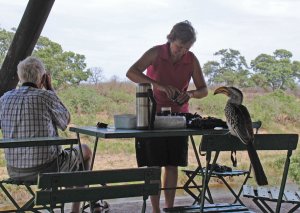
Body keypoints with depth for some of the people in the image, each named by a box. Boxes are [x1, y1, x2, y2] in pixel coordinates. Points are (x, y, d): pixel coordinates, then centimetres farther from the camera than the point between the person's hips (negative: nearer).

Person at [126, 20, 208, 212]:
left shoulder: (192, 60, -3)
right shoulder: (156, 53, -11)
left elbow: (204, 90, 2)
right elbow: (131, 72, -23)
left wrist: (190, 94, -22)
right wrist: (159, 85, -33)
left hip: (178, 116, 3)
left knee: (172, 165, 4)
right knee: (153, 165, -2)